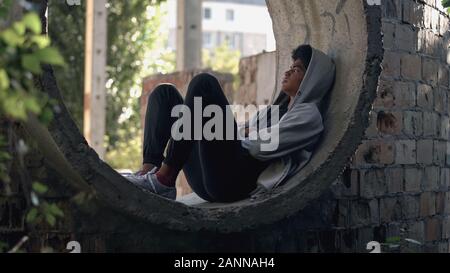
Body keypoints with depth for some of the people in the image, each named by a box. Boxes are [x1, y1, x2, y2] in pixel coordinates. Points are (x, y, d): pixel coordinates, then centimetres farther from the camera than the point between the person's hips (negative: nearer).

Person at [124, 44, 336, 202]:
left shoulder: (309, 114, 3)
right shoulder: (277, 108, 31)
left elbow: (263, 147, -11)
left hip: (238, 183, -9)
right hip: (210, 180, 9)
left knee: (204, 83, -20)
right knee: (165, 93, 10)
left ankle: (164, 179, -24)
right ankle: (149, 172, -14)